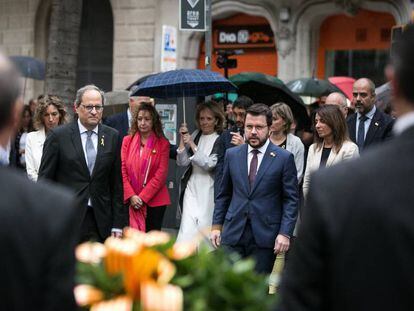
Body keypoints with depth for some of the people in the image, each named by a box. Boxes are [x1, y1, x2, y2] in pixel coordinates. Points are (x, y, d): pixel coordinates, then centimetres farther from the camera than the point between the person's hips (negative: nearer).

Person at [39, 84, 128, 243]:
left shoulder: (112, 136, 7)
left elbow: (117, 183, 8)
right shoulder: (58, 135, -1)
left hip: (100, 222, 2)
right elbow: (45, 180, -1)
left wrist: (118, 224, 5)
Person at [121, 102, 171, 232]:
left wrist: (143, 197, -11)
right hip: (131, 201, 1)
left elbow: (161, 174, -5)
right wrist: (131, 196, -9)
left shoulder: (162, 144, 1)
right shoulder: (127, 141, 8)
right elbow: (123, 171, 3)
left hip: (155, 200, -1)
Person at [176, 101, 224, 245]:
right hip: (192, 188, 3)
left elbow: (209, 164, -13)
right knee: (187, 230, -6)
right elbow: (182, 162, 5)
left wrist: (192, 144, -14)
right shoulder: (195, 136, 8)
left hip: (209, 191, -3)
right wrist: (182, 139, -6)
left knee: (205, 228, 2)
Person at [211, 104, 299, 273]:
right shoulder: (232, 155, 9)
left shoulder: (284, 158, -1)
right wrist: (217, 225, 9)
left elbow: (291, 199, -2)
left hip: (265, 235, -2)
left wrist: (285, 233, -10)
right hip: (233, 233, 3)